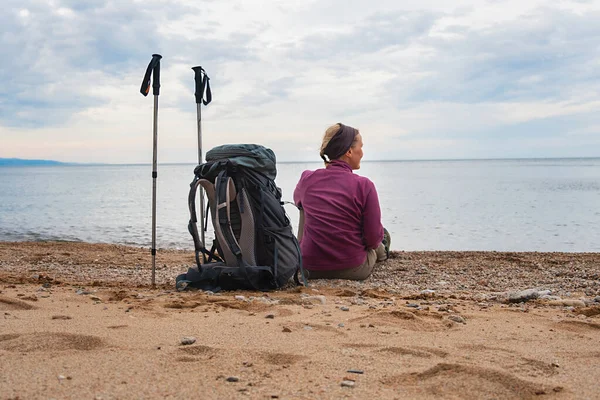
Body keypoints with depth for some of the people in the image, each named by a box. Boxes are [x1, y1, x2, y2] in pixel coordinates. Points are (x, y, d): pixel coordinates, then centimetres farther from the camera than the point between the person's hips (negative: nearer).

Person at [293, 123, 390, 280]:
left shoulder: (307, 179, -4)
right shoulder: (363, 185, -16)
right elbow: (373, 237, -11)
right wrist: (377, 243, 13)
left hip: (310, 269, 3)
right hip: (353, 270, -2)